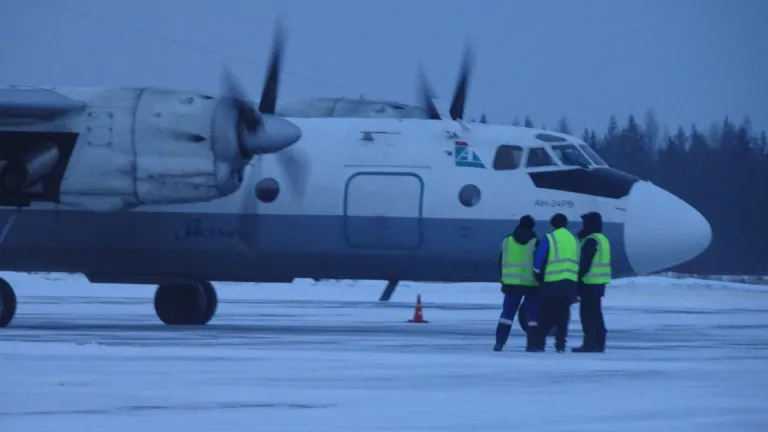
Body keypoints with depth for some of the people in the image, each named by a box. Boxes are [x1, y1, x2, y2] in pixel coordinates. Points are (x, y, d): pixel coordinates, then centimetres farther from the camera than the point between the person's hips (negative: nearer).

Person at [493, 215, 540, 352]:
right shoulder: (535, 243, -6)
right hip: (531, 283, -2)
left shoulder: (507, 241, 4)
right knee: (533, 314, 6)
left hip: (512, 283, 2)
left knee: (507, 313, 6)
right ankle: (532, 344, 2)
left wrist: (504, 281, 17)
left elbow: (501, 263, 9)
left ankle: (500, 342, -2)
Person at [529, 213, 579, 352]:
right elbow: (579, 264, 14)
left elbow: (538, 262, -6)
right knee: (563, 316, 10)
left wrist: (538, 277, 9)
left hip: (551, 284, -4)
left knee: (546, 316, 2)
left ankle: (538, 344, -3)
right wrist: (577, 290, 19)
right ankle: (560, 345, 6)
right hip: (570, 286, 4)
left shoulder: (548, 239, -4)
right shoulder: (574, 240, 12)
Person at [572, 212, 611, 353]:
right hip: (600, 283, 10)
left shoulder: (591, 241, -14)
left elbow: (585, 263, -20)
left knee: (588, 314, -8)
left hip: (590, 283, -10)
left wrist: (578, 278, -18)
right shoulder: (603, 239, 17)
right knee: (596, 313, 13)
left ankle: (590, 344, -10)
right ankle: (598, 344, 15)